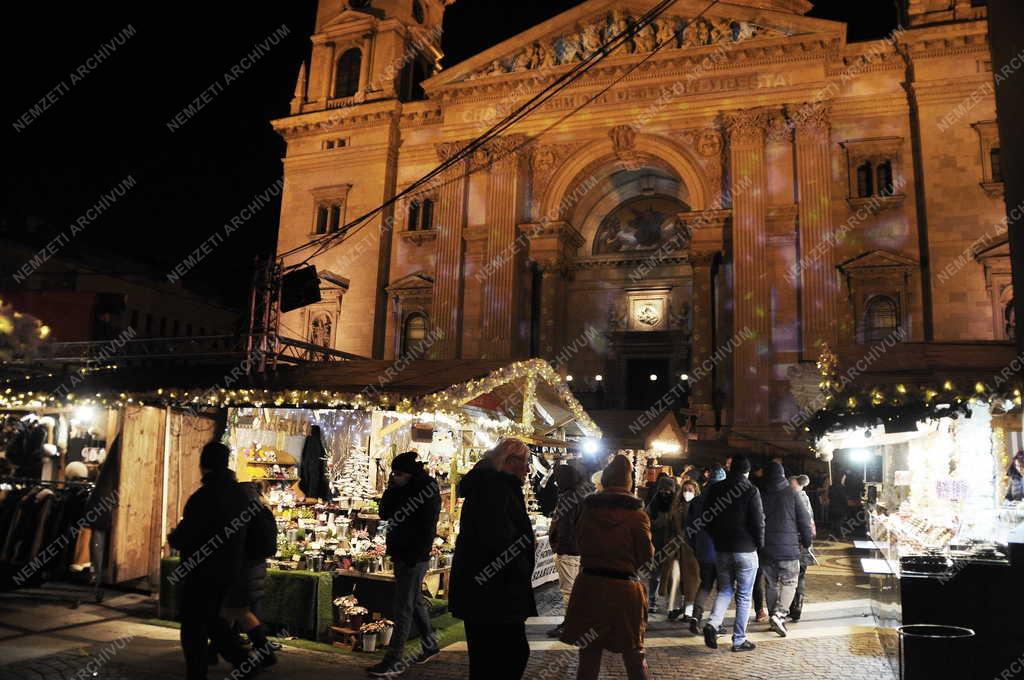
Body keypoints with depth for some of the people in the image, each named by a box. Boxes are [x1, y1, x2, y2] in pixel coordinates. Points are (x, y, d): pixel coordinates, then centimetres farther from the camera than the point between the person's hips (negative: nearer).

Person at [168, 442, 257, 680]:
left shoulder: (203, 497, -21)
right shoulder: (238, 493, 4)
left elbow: (182, 538, -19)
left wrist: (172, 537, 4)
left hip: (203, 573, -8)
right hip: (230, 571, 8)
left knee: (193, 629, 7)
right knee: (211, 619, 22)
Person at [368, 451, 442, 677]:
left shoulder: (427, 491, -14)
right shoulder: (403, 489, 12)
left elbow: (428, 528, -19)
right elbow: (384, 513, 10)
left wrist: (416, 555, -22)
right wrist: (391, 487, -2)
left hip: (414, 558, -9)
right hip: (401, 555, 9)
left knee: (403, 609, -5)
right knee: (415, 602, 18)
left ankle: (394, 661, 0)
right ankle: (430, 645, 32)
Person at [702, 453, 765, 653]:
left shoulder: (715, 489, 3)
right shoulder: (750, 491, -11)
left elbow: (707, 519, 7)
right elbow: (758, 522, -11)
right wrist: (760, 544, 4)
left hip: (721, 549, 4)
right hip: (745, 550, -4)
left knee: (725, 589, 17)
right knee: (744, 596, 6)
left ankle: (713, 623, -4)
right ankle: (739, 640, 11)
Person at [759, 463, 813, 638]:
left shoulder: (759, 494, 2)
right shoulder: (792, 494, -5)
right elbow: (804, 520, -3)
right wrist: (806, 542, 10)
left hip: (765, 549, 3)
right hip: (788, 548, -3)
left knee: (771, 584, 14)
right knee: (789, 583, 6)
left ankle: (774, 617, 19)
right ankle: (779, 614, -11)